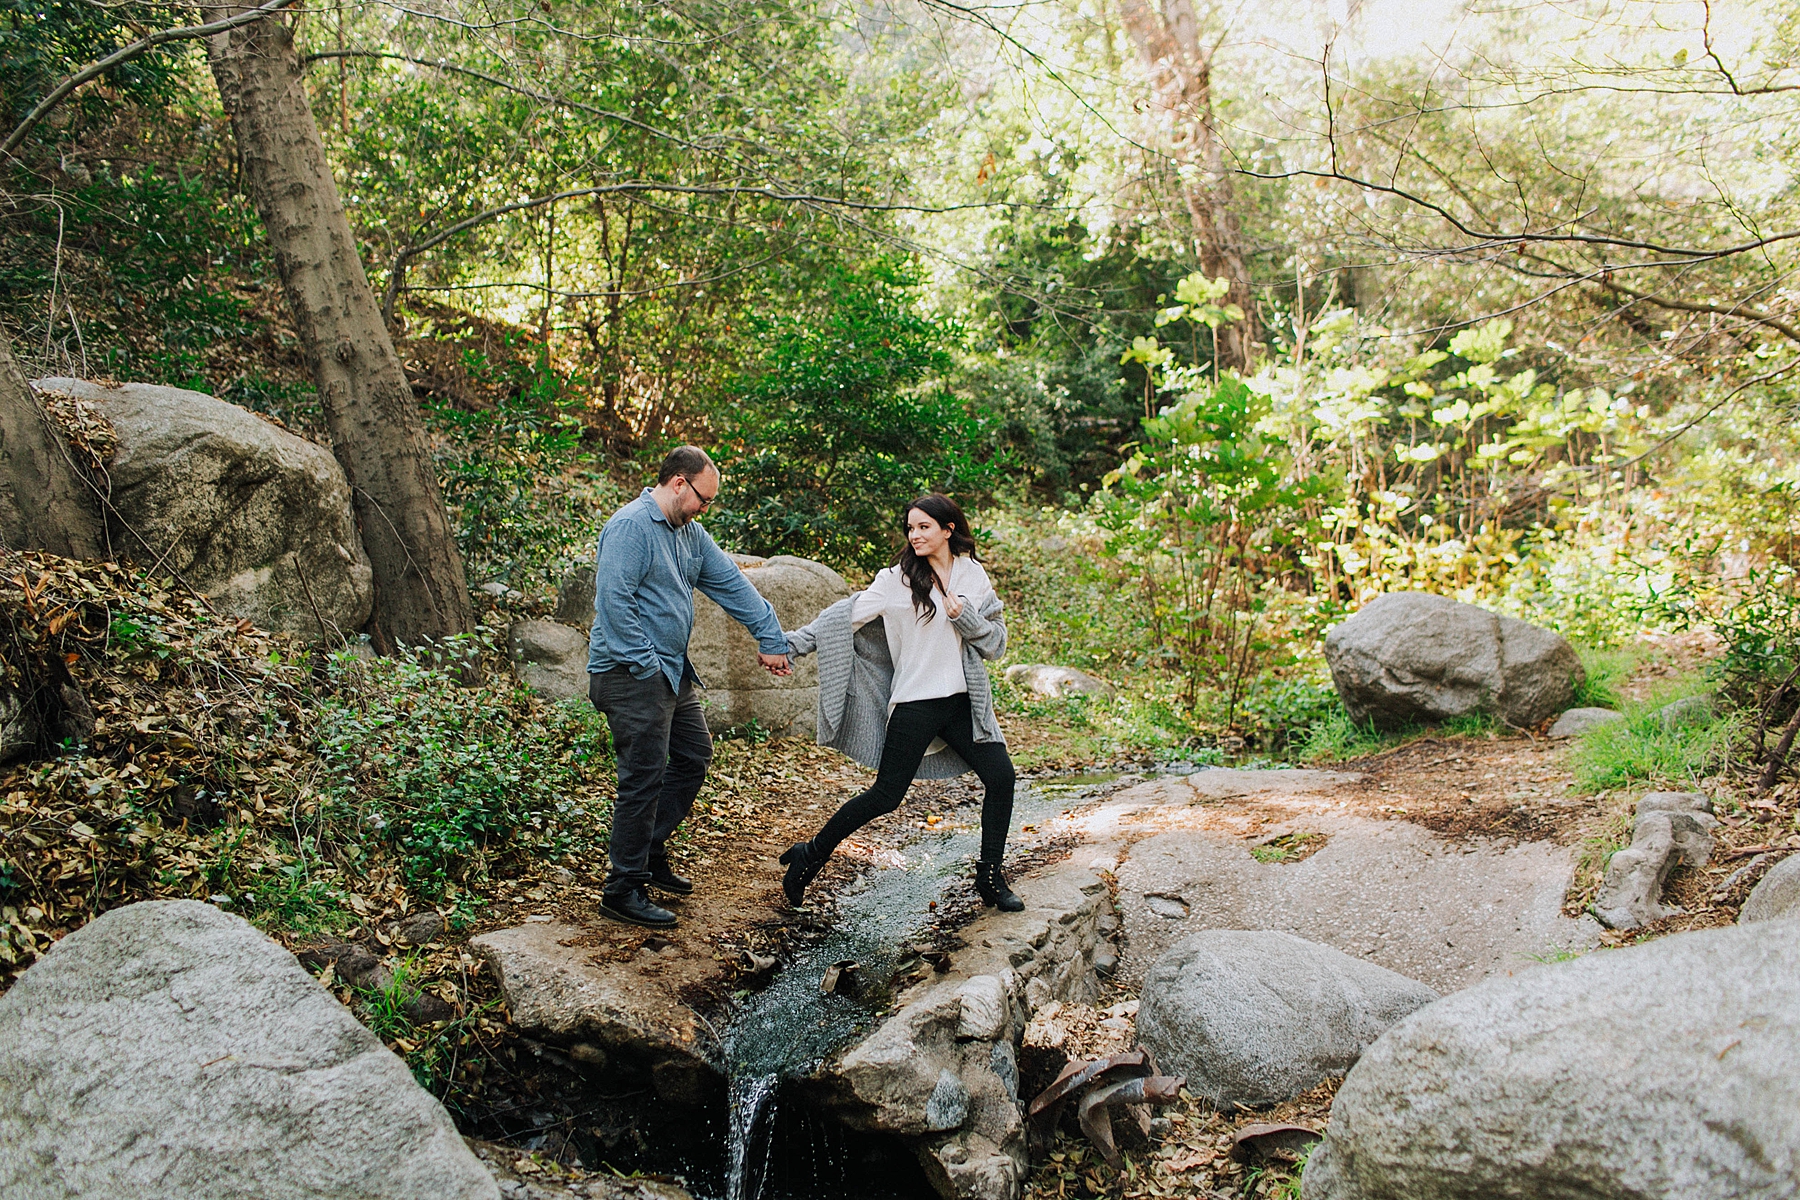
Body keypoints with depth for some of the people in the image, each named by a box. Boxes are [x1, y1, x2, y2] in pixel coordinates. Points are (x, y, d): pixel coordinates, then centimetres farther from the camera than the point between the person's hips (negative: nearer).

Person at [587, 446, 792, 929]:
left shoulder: (689, 533, 13)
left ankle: (650, 853, 29)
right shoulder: (631, 526, -16)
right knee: (645, 776, -8)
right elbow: (613, 599, -22)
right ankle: (622, 889, 1)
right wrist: (645, 665, -21)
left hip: (673, 671, 10)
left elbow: (732, 584, 13)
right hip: (632, 675, -10)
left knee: (694, 755, 17)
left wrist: (771, 638, 10)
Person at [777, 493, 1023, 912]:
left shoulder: (974, 577, 7)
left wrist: (964, 615, -12)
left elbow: (996, 643, 7)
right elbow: (846, 616, -8)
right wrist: (791, 643, -16)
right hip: (914, 704, -4)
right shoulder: (898, 578, -4)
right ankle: (811, 855, 12)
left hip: (962, 702, 4)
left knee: (1000, 776, -3)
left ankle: (989, 878, 12)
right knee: (886, 795, -4)